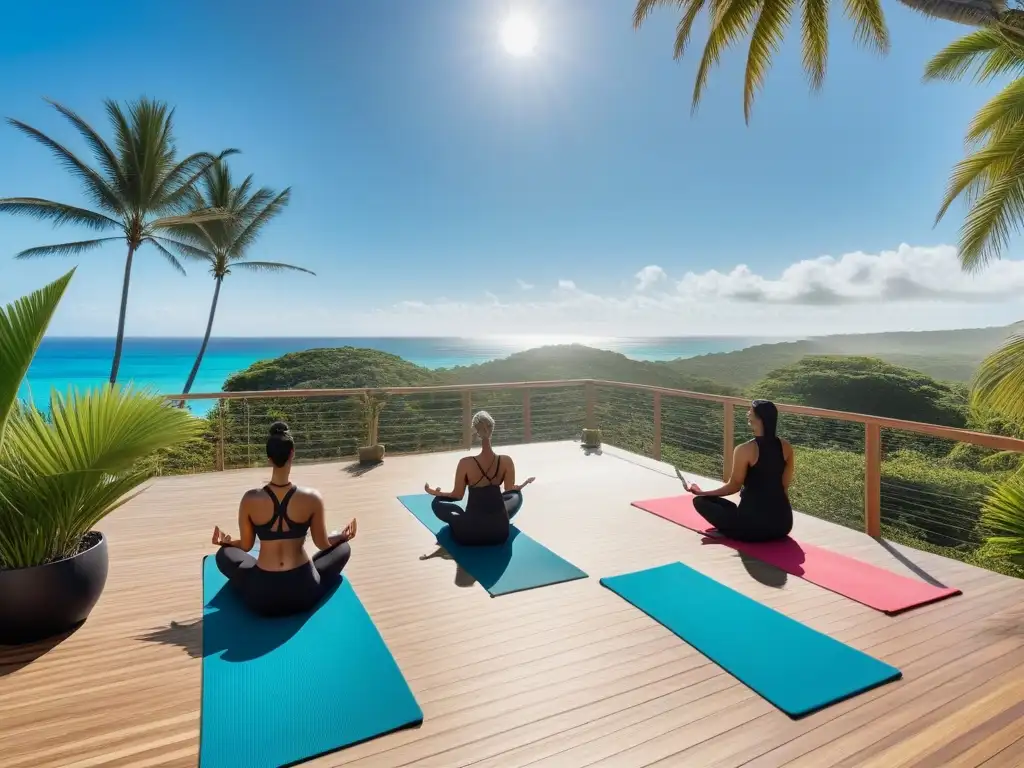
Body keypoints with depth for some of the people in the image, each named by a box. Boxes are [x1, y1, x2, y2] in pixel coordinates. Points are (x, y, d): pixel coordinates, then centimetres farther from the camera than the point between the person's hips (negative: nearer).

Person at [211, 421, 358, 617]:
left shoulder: (250, 499, -8)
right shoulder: (312, 498, -11)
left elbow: (246, 545, 6)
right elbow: (323, 544, 3)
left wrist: (225, 541, 29)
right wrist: (342, 536, 25)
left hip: (261, 596, 1)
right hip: (304, 593, -1)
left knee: (224, 554, 29)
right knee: (343, 547, 25)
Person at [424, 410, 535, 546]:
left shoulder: (466, 463, -18)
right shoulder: (507, 461, -12)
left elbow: (457, 495, -5)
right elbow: (510, 489, 3)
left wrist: (434, 492, 14)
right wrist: (523, 484, 26)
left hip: (469, 534, -2)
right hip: (500, 531, 2)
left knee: (437, 503, 23)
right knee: (517, 495, 31)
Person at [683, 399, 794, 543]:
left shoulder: (745, 450, -16)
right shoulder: (786, 447, 1)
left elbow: (734, 486, -6)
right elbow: (785, 486, 9)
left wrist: (701, 492, 6)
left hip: (754, 524, -7)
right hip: (783, 523, 7)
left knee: (700, 501, 6)